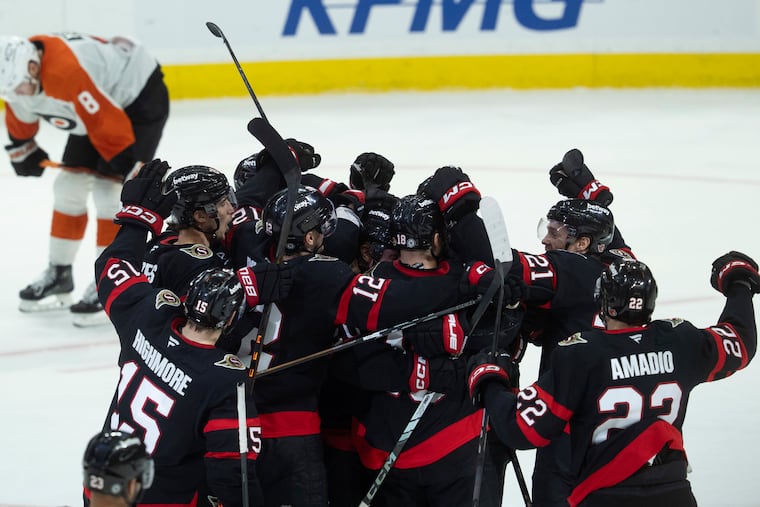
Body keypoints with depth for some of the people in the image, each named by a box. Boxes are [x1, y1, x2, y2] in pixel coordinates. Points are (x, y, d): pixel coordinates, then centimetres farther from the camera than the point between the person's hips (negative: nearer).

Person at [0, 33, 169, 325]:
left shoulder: (68, 74, -40)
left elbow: (112, 126, -34)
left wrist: (134, 172, -28)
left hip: (142, 96, -9)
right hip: (99, 104, 9)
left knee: (108, 189, -16)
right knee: (69, 186, 7)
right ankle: (59, 276, 21)